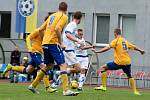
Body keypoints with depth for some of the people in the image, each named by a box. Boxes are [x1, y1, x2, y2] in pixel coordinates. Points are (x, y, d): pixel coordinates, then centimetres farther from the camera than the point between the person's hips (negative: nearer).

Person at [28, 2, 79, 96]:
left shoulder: (52, 15, 19)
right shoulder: (64, 17, -4)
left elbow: (40, 29, 21)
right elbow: (57, 29, -20)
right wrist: (60, 42, -13)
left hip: (45, 43, 8)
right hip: (53, 43, -8)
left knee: (49, 65, 22)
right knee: (63, 65, -11)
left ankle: (33, 85, 27)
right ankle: (66, 90, -23)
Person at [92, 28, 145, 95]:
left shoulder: (116, 41, -3)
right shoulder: (125, 41, 15)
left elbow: (108, 48, -14)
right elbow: (134, 47, 26)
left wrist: (97, 51, -15)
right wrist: (141, 50, 44)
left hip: (119, 62, -6)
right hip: (127, 62, 6)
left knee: (103, 68, 4)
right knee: (130, 76, 27)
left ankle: (103, 86, -2)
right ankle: (135, 91, 20)